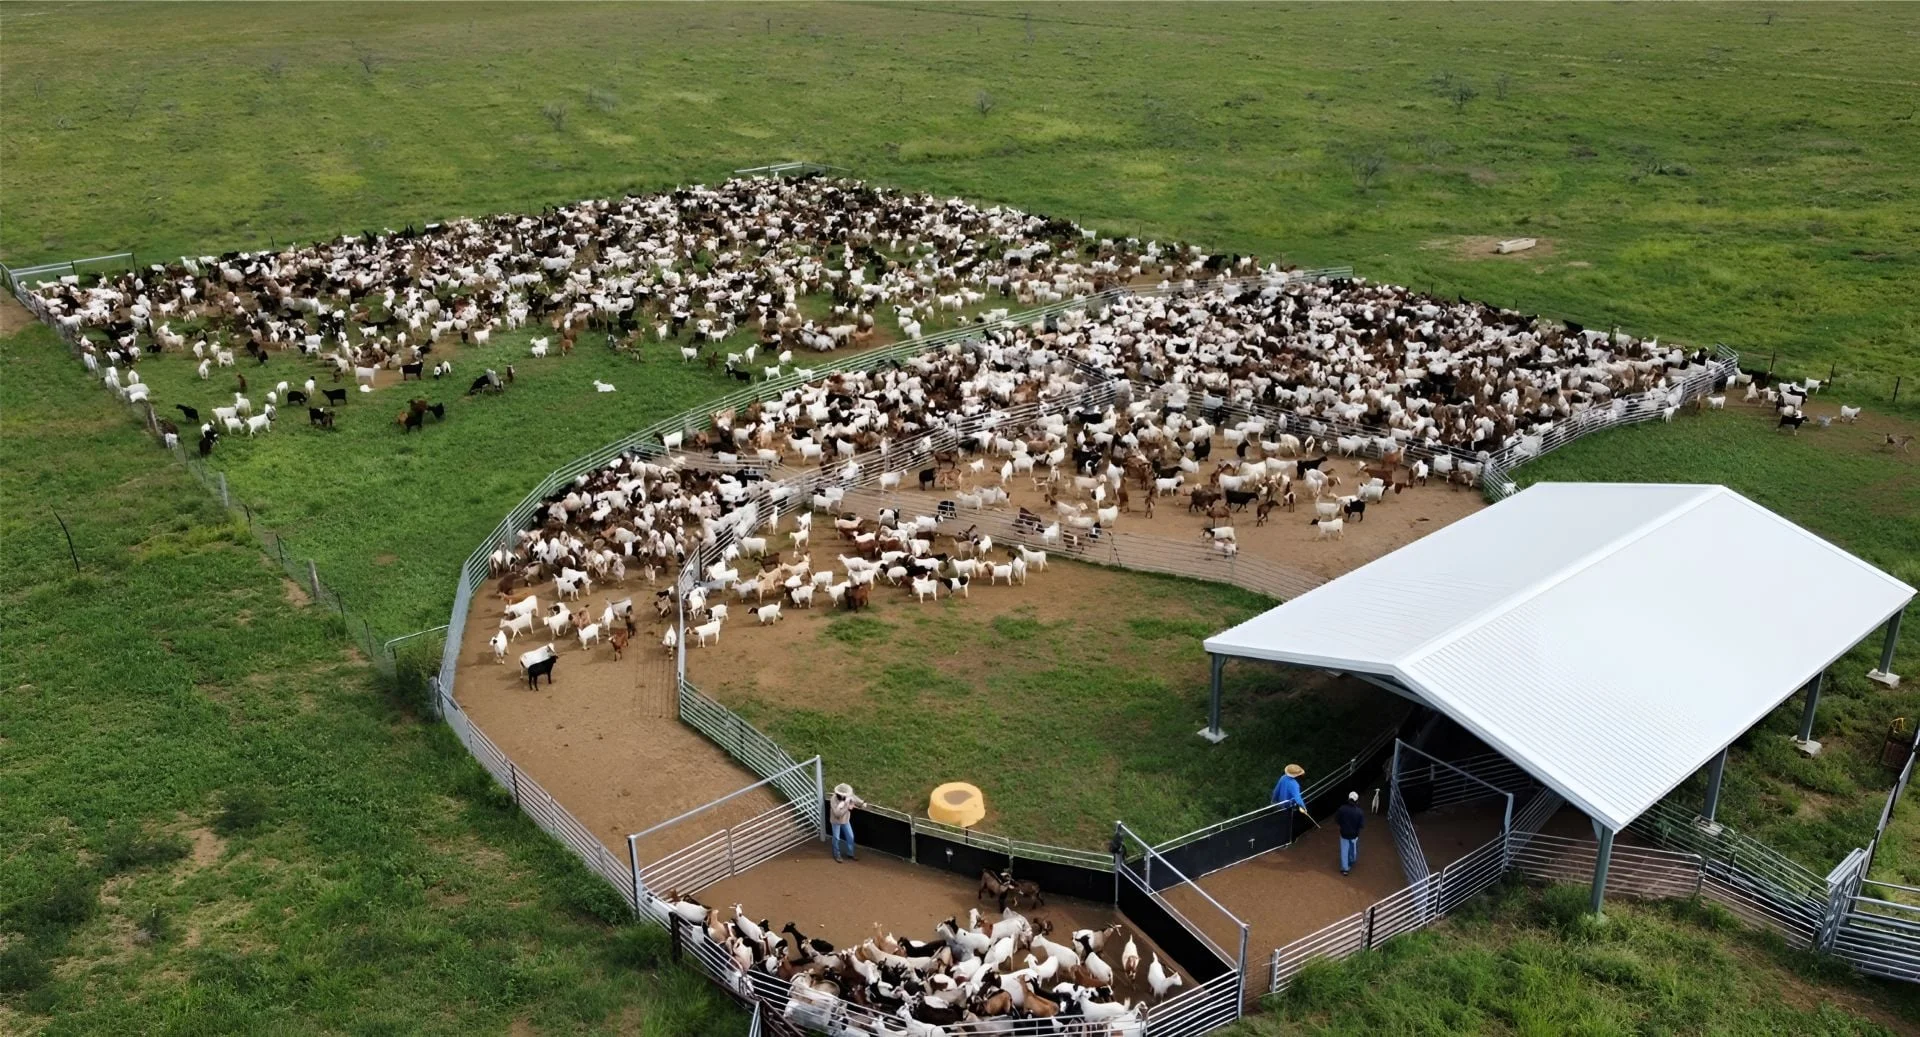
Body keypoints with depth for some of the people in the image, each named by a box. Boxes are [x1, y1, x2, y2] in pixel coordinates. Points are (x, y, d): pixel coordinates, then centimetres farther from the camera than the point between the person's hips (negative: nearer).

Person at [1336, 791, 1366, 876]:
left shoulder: (1342, 809, -19)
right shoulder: (1360, 812, -22)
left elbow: (1336, 820, -10)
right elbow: (1362, 825, -16)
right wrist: (1356, 825, 4)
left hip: (1344, 833, 0)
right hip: (1354, 834, 0)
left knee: (1344, 851, 15)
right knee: (1353, 850, 26)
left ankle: (1345, 868, 20)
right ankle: (1351, 862, 51)